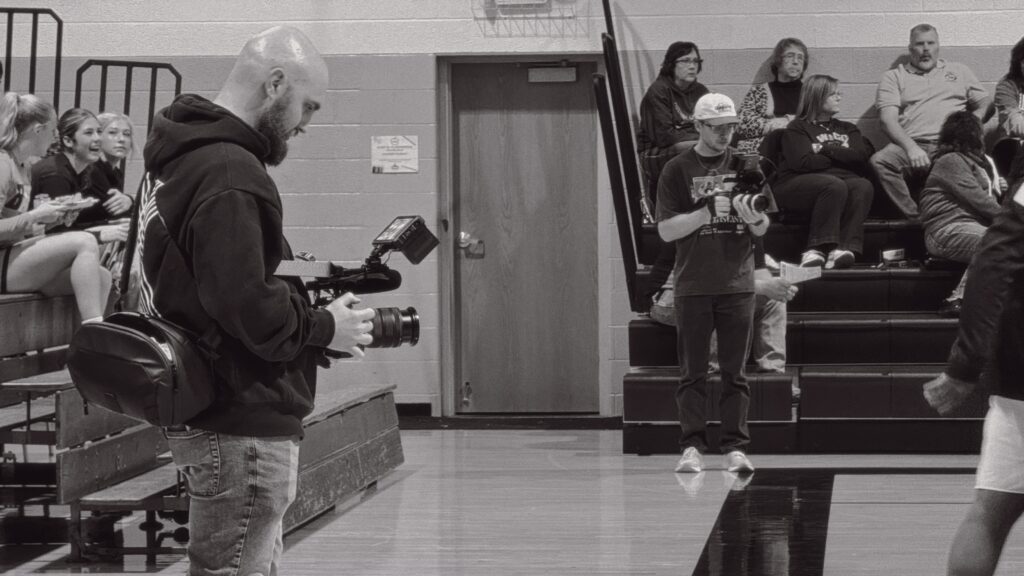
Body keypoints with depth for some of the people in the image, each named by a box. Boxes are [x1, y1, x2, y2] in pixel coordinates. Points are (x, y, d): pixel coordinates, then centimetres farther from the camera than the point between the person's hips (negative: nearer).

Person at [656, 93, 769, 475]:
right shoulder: (677, 170, 2)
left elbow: (763, 229, 8)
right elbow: (665, 229, -4)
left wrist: (753, 218, -15)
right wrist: (708, 211, -16)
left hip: (737, 283, 1)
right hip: (693, 284, -1)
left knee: (735, 371, 2)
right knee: (693, 372, 2)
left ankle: (735, 447, 4)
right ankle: (692, 447, 5)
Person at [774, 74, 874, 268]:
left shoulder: (847, 129, 27)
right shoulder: (797, 129, 12)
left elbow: (863, 155, 7)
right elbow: (803, 162, -7)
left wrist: (828, 150, -1)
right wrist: (843, 157, 3)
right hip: (799, 185, -4)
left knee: (863, 186, -31)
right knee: (834, 185, -37)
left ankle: (846, 247, -44)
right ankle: (818, 248, -40)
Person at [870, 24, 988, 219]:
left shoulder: (959, 71, 27)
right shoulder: (894, 77, 18)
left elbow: (984, 105, 24)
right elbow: (888, 120, 4)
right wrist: (910, 147, -16)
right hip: (911, 145, 0)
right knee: (879, 161, -33)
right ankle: (917, 219, -30)